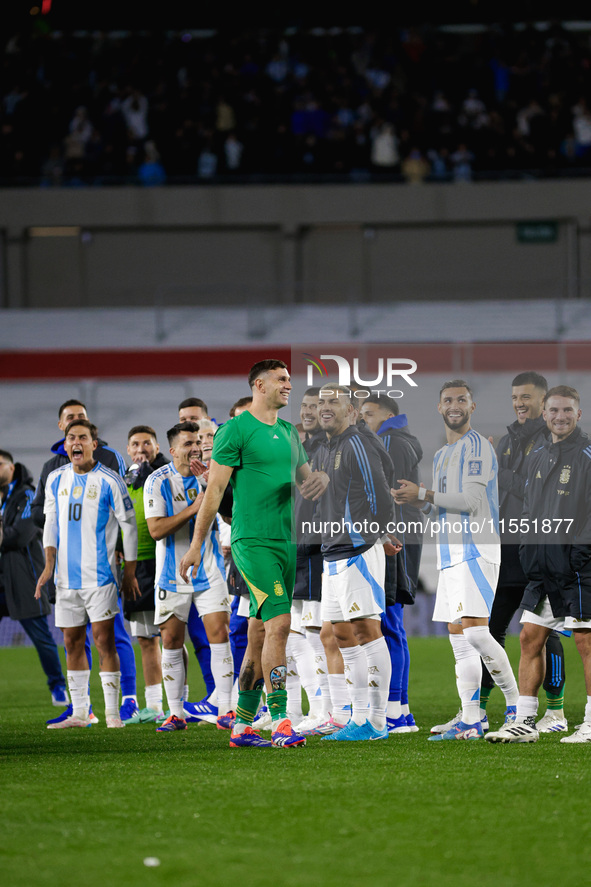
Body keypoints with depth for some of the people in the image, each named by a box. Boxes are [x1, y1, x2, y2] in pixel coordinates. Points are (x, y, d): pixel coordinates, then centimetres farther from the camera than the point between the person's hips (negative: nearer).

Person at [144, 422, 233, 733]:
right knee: (171, 640, 1)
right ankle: (176, 713, 9)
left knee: (219, 634, -8)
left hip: (209, 571, 1)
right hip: (173, 573, -1)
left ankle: (225, 709, -3)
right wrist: (193, 508, -25)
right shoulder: (158, 481, -9)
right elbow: (156, 529, -17)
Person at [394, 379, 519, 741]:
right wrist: (419, 502, 6)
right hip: (450, 554, 9)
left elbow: (471, 501, -17)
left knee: (475, 632, -19)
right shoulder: (442, 456, 22)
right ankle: (470, 722, 4)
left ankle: (516, 702, -6)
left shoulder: (478, 447, -7)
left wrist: (423, 494, -10)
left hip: (476, 551, -9)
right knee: (461, 642, 5)